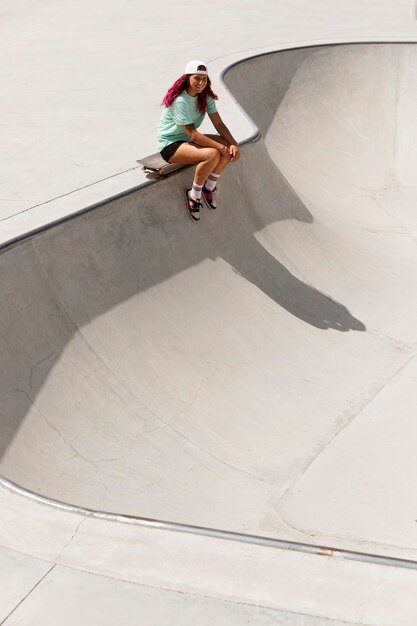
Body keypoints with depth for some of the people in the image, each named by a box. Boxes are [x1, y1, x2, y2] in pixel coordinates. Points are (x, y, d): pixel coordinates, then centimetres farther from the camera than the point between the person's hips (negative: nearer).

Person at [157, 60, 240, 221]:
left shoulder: (205, 97, 0)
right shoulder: (180, 100, -25)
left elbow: (219, 124, -4)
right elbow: (193, 135, -28)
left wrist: (233, 144, -20)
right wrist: (222, 148, -27)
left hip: (188, 140, 8)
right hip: (170, 145, -8)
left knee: (230, 149, -11)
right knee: (213, 155, -32)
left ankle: (209, 188, 3)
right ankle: (194, 195, -13)